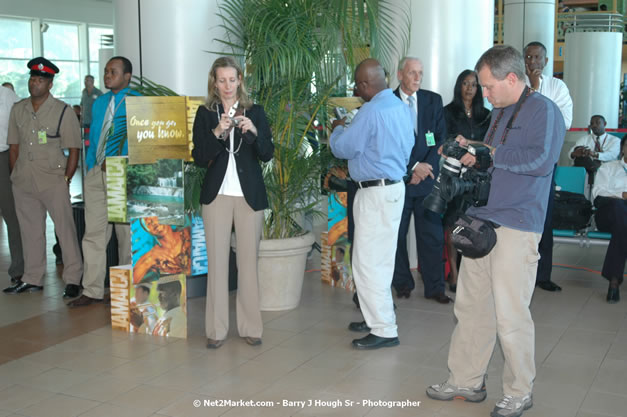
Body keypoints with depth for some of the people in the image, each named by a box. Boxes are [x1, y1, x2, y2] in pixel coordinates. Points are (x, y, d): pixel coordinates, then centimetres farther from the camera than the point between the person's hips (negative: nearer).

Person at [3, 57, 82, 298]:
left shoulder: (63, 111, -3)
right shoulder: (18, 109, 11)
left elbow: (74, 149, -3)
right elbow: (14, 146, 15)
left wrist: (66, 179, -9)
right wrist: (15, 176, 9)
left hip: (53, 181, -5)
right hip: (23, 181, 5)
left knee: (65, 228, -4)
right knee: (30, 230, 11)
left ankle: (73, 280, 4)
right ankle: (32, 279, 22)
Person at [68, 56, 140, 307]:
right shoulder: (99, 103, 18)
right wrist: (89, 168, 13)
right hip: (96, 174, 6)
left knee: (126, 234, 3)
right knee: (94, 233, 5)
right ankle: (92, 290, 11)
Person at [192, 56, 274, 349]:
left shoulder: (255, 112, 7)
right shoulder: (205, 113, 5)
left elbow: (267, 154, 0)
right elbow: (199, 158, -2)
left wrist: (253, 131, -17)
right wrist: (217, 133, -17)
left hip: (249, 195, 0)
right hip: (217, 194, 0)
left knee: (248, 260, 3)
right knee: (217, 261, 0)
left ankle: (250, 326, 12)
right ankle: (216, 328, 8)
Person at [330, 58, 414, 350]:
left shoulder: (372, 111, -19)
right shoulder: (401, 107, 8)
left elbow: (342, 148, -13)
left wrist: (338, 128, 8)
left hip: (376, 192, -10)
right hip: (394, 186, 10)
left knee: (368, 262, -4)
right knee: (379, 260, 18)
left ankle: (384, 330, 1)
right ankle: (378, 317, 29)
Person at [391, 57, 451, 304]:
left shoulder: (433, 101, 9)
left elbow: (441, 138, 6)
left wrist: (425, 167, -6)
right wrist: (413, 167, -13)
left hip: (427, 177, 2)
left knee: (432, 234, 3)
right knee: (397, 234, 6)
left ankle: (434, 287, 12)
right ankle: (402, 283, 20)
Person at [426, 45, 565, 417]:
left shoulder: (543, 111, -8)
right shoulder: (500, 113, 20)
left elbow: (540, 160, -22)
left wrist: (487, 153, -18)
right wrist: (469, 150, 14)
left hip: (516, 228, -8)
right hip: (482, 221, 9)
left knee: (510, 315, -2)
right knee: (470, 306, 12)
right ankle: (466, 381, 25)